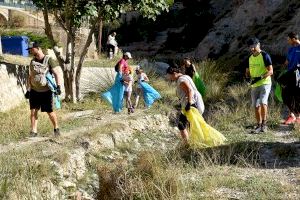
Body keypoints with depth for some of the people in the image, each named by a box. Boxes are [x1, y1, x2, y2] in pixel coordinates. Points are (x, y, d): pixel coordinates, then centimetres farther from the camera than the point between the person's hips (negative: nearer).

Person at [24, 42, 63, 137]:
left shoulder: (49, 60, -9)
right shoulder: (32, 62, 9)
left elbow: (58, 73, -15)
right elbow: (30, 77, 16)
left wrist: (58, 86, -27)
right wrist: (28, 90, 11)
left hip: (46, 92, -5)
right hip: (34, 91, 5)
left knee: (50, 112, 0)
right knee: (33, 111, -2)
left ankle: (56, 128, 20)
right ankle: (34, 131, 4)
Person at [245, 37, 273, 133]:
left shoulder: (265, 56, -6)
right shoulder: (250, 58, 14)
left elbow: (270, 71, -11)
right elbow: (247, 72, 22)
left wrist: (260, 77, -24)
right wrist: (248, 76, -2)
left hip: (265, 83, -7)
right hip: (254, 85, 7)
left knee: (263, 102, -20)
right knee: (256, 106, 6)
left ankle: (264, 124, -14)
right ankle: (259, 126, 14)